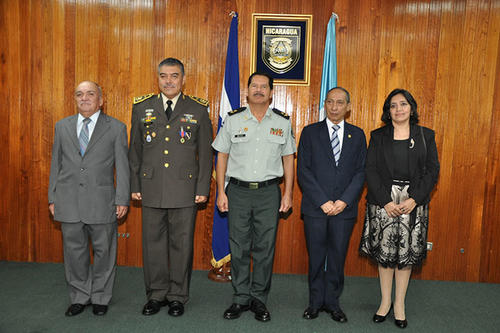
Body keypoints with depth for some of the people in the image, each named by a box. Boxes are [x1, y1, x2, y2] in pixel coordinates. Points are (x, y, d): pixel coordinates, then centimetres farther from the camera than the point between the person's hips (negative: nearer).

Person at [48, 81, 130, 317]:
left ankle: (100, 298, 24)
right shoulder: (62, 126, 11)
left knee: (103, 251, 7)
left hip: (102, 202, -2)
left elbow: (122, 166, 0)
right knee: (74, 251, 10)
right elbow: (56, 164, 13)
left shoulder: (116, 128, 1)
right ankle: (79, 297, 27)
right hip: (68, 202, 3)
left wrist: (122, 200, -5)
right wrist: (53, 198, 8)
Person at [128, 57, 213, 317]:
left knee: (182, 244, 6)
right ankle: (156, 294, 26)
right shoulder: (142, 107, 7)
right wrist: (134, 185, 6)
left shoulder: (198, 110, 2)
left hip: (185, 190, -1)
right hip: (151, 189, 2)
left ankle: (178, 296, 23)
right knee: (153, 243, 9)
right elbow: (134, 150, 10)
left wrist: (203, 188, -2)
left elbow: (205, 152, 3)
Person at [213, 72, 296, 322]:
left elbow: (288, 158, 9)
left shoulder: (283, 122, 5)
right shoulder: (233, 119, 3)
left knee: (265, 248, 5)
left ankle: (259, 299, 20)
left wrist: (288, 193, 3)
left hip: (269, 191, 0)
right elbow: (222, 156, 5)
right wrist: (221, 192, 0)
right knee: (239, 248, 6)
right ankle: (241, 298, 21)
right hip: (238, 191, 0)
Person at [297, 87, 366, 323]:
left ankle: (332, 301, 24)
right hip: (315, 208, -1)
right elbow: (303, 171, -4)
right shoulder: (310, 132, 3)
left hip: (344, 209, 1)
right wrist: (322, 201, -11)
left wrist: (344, 201, -10)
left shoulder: (357, 135, 9)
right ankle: (315, 301, 23)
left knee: (337, 257, 9)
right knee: (316, 257, 8)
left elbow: (361, 171, 3)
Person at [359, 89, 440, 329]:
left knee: (407, 253, 4)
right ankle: (385, 302, 20)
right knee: (384, 252, 5)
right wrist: (386, 201, -11)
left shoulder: (425, 136, 7)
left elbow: (432, 170, 2)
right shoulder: (378, 136, 6)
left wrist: (414, 199, -10)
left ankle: (399, 304, 17)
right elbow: (371, 171, -1)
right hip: (383, 202, 0)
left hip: (414, 202, 0)